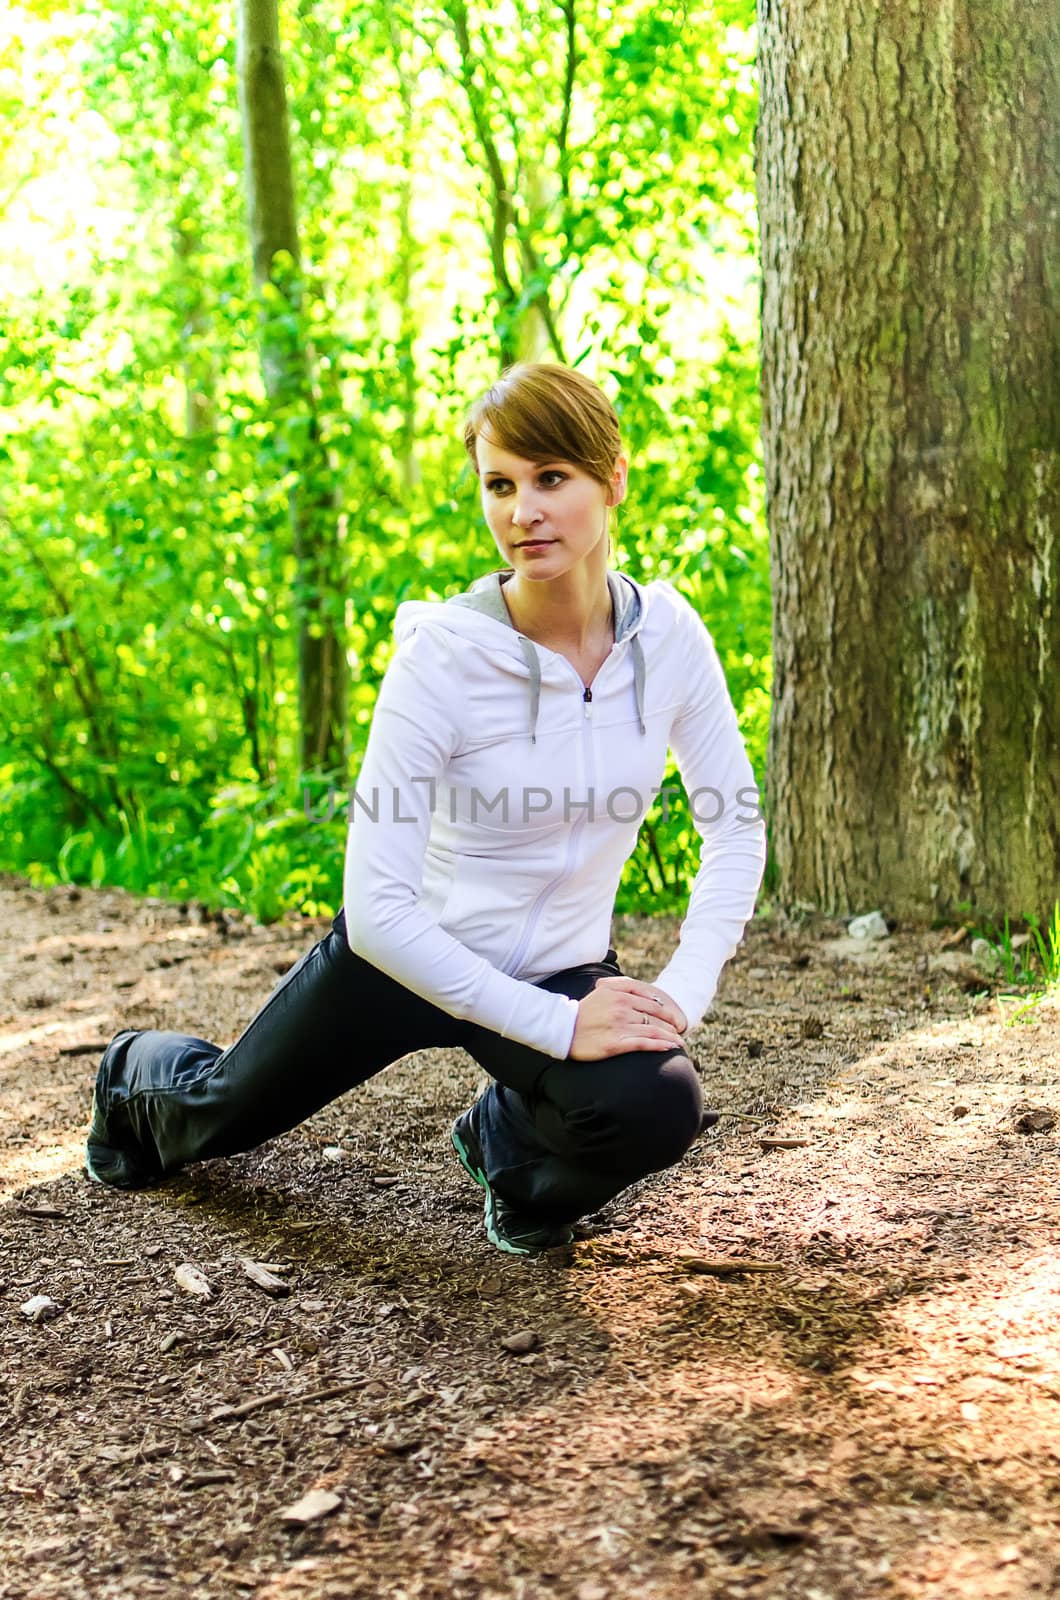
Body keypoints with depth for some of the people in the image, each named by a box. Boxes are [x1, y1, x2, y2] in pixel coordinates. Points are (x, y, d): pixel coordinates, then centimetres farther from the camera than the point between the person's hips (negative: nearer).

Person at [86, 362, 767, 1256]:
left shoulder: (667, 636, -17)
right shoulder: (441, 654, -28)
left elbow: (736, 832, -5)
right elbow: (378, 907, -30)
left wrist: (682, 993, -19)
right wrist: (556, 1024, -31)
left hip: (565, 964, 2)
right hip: (410, 951, -2)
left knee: (659, 1109, -29)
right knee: (222, 1113, 20)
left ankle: (511, 1136, 8)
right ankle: (140, 1074, 60)